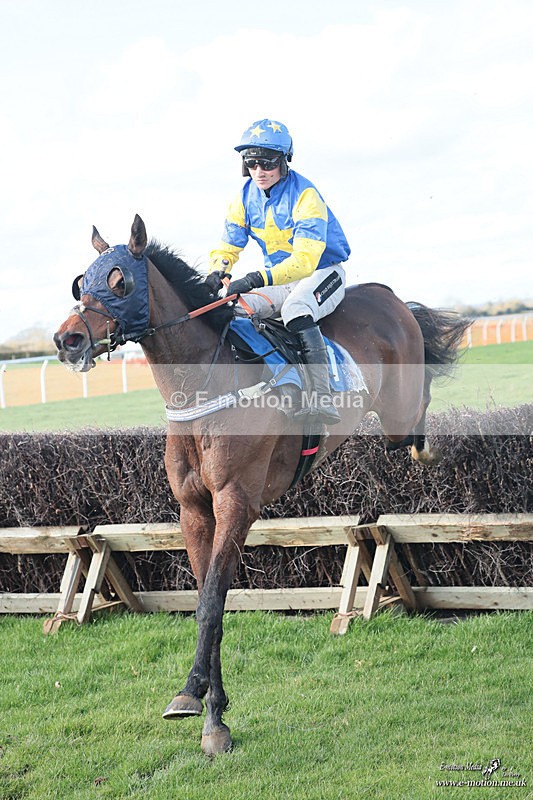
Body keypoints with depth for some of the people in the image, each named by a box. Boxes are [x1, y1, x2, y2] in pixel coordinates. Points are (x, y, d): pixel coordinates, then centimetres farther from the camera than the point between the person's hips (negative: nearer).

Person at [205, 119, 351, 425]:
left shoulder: (305, 195, -22)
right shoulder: (246, 197, -1)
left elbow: (306, 259, -31)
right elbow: (228, 245, 4)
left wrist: (258, 279, -43)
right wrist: (217, 272, -21)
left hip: (323, 272, -7)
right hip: (279, 278, 7)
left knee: (295, 308, -37)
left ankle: (323, 399, -44)